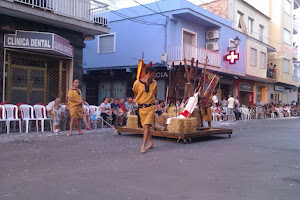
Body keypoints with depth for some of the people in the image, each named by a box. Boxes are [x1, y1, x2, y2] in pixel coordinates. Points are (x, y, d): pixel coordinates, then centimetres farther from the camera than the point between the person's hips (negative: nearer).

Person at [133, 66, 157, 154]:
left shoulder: (154, 83, 5)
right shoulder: (137, 83, -4)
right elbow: (135, 94, 11)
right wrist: (138, 102, 7)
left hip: (151, 107, 0)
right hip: (141, 107, 1)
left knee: (146, 125, -13)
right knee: (145, 126, 11)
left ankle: (143, 146, -10)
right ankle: (151, 143, 28)